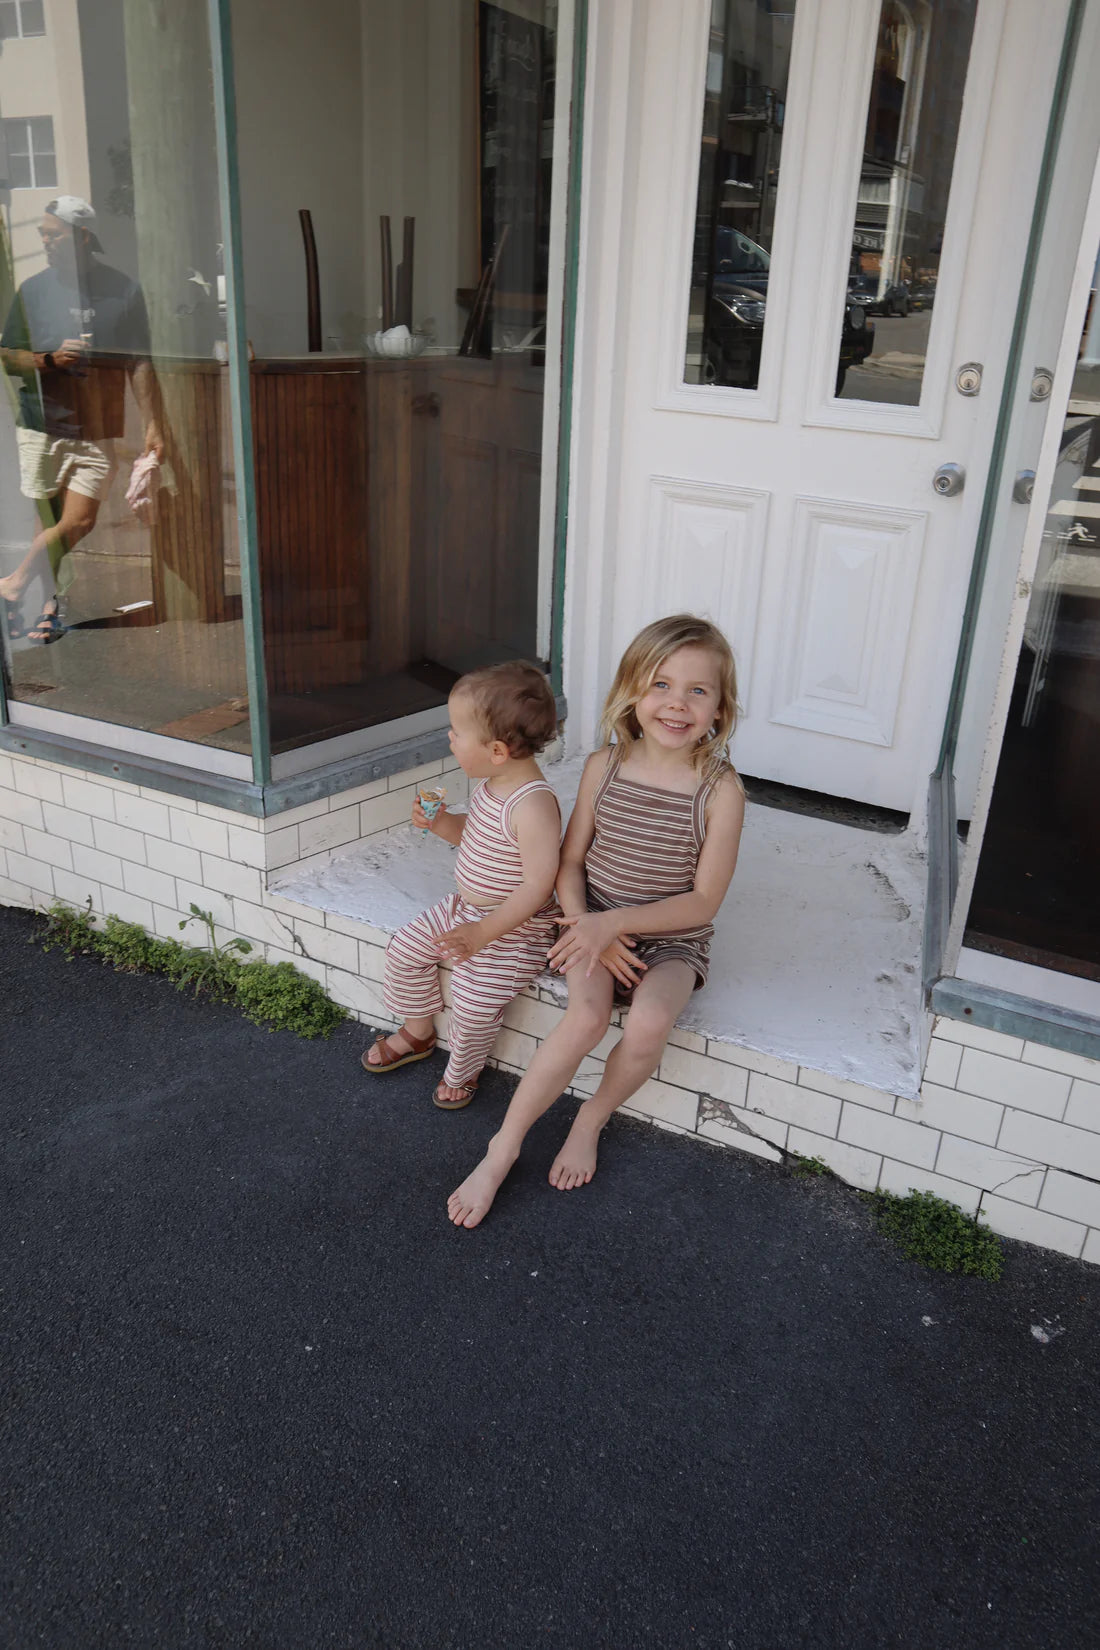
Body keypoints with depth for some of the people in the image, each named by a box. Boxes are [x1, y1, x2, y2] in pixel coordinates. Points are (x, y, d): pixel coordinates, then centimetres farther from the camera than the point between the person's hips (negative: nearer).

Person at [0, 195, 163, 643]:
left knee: (79, 522, -10)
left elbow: (140, 364, 5)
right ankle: (46, 602, 19)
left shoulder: (123, 290, 4)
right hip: (41, 425, 1)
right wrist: (50, 359, -12)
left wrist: (152, 425, -1)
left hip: (98, 430, 0)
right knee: (51, 523, 2)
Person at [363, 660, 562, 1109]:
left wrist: (483, 933, -28)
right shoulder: (489, 785, -2)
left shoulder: (533, 806, -30)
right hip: (465, 906, 9)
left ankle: (461, 1072, 16)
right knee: (405, 948, 12)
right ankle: (418, 1032, 36)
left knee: (474, 1003, -17)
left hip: (514, 927, -9)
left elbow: (539, 884, -29)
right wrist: (441, 823, -4)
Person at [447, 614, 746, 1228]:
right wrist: (585, 926, -14)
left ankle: (593, 1119, 1)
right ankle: (503, 1149, -11)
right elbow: (571, 861, 3)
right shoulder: (605, 766, -5)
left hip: (673, 939, -1)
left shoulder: (720, 789, -13)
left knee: (649, 1023, -30)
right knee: (586, 1017, -26)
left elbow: (703, 901, -12)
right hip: (596, 924, 1)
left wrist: (613, 923, -20)